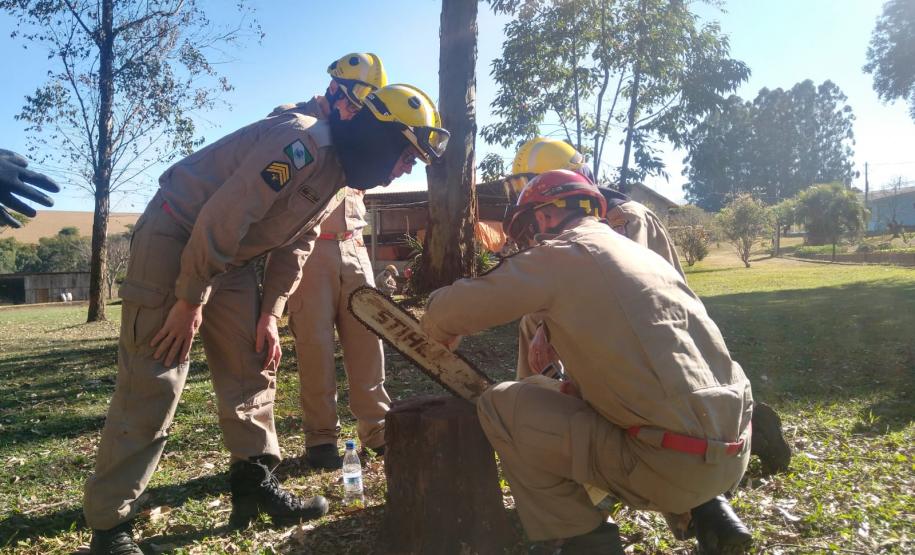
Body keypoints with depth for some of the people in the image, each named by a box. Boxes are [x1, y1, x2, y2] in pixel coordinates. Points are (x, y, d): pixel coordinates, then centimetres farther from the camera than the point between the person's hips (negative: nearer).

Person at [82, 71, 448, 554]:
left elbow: (294, 247, 11)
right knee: (152, 384, -7)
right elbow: (223, 217, -28)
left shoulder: (341, 174, 5)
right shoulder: (302, 143, -26)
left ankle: (254, 485, 16)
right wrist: (190, 301, -20)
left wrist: (270, 314, 4)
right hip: (176, 236, -9)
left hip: (228, 254, 9)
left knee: (251, 367, 7)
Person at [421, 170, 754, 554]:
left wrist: (444, 329, 22)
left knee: (499, 404, 1)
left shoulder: (560, 254, -5)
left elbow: (447, 312, 1)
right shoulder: (643, 255, 18)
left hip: (677, 466, -8)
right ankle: (706, 512, 23)